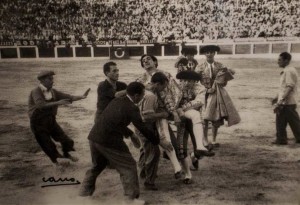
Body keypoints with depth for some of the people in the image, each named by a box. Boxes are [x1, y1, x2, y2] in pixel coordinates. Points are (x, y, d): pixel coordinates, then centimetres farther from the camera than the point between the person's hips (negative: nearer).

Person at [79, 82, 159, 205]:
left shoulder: (116, 101, 14)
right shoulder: (132, 108, -9)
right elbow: (143, 128, -8)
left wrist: (130, 134, 28)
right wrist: (158, 141, 4)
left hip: (94, 137, 8)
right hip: (109, 141, -8)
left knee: (97, 165, 28)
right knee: (128, 167, 7)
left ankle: (85, 191, 39)